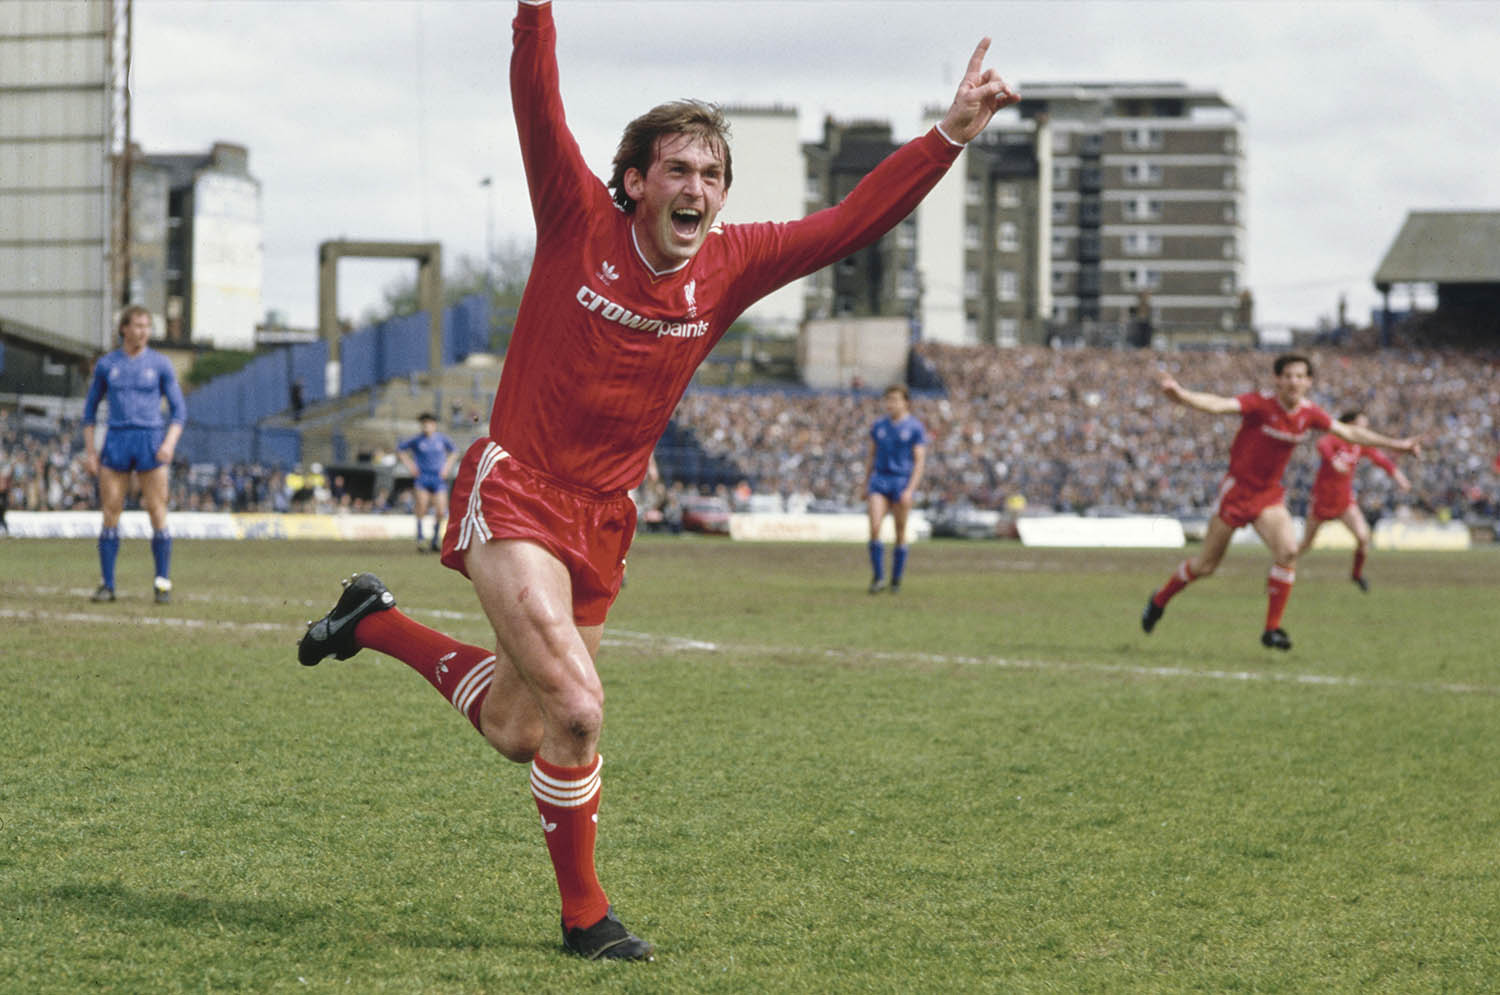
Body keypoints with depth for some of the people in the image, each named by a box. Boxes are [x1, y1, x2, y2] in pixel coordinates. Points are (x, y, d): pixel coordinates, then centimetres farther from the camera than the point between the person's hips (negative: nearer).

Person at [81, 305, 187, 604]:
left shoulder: (161, 364, 4)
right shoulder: (106, 364, 8)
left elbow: (179, 411, 4)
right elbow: (90, 409, 15)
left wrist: (170, 443, -12)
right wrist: (89, 449, 5)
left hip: (152, 442, -1)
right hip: (116, 441, 1)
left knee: (157, 514, -5)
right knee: (109, 512, -3)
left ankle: (163, 584, 1)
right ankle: (107, 584, 4)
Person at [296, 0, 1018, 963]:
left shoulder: (729, 265, 1)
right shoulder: (581, 223, -10)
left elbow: (852, 220, 1)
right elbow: (538, 105, -18)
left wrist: (954, 134, -6)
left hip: (602, 520, 6)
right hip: (515, 495, -6)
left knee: (514, 728, 13)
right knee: (575, 710, -19)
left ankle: (377, 623, 37)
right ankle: (584, 914, 0)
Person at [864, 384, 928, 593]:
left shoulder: (915, 428, -5)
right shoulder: (878, 426, 8)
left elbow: (920, 462, -8)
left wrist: (910, 490, -17)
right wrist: (866, 485, 13)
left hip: (903, 482, -3)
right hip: (879, 481, 3)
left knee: (900, 533, 3)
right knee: (874, 527, -14)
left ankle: (896, 581, 16)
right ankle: (878, 578, -7)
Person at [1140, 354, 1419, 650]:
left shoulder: (1309, 413, -3)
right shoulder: (1260, 404, -20)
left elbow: (1348, 432, 10)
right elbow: (1218, 405, -36)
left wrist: (1396, 444, 12)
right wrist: (1179, 393, -55)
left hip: (1269, 493, 4)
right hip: (1237, 489, -4)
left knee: (1288, 551, -18)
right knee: (1207, 564, 2)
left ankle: (1272, 629, -7)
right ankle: (1159, 601, 29)